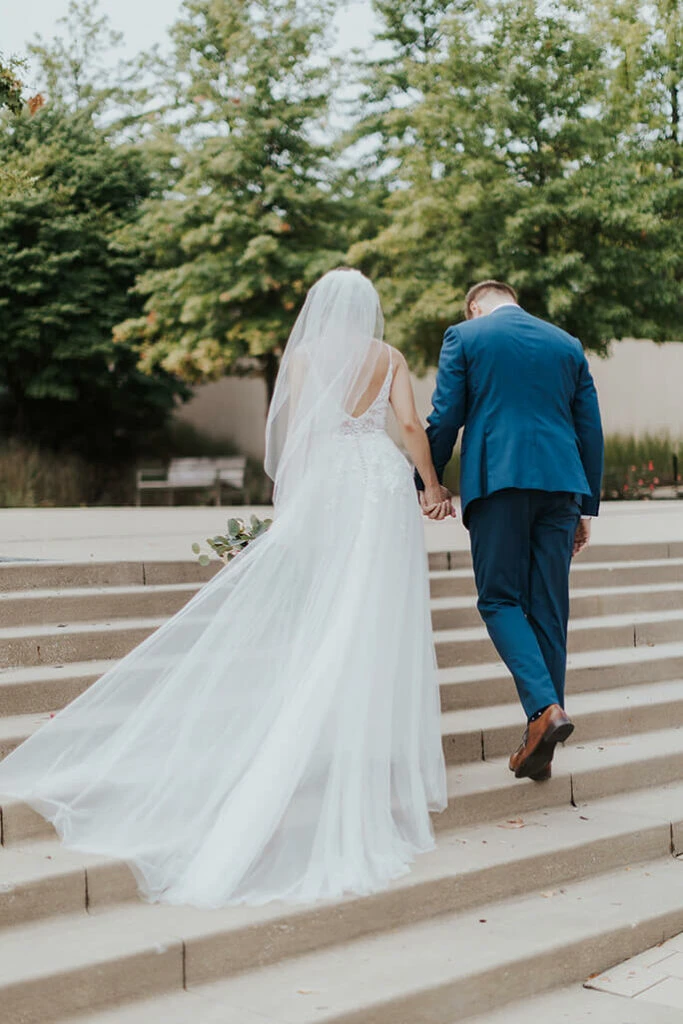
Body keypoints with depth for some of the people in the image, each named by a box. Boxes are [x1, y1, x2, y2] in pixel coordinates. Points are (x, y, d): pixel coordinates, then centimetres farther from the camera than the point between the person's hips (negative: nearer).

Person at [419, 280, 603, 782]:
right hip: (561, 482, 4)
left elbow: (445, 419, 1)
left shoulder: (464, 336, 6)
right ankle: (541, 750, 9)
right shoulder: (567, 344, 17)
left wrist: (428, 484, 11)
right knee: (549, 610, 6)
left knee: (499, 599, 3)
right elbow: (591, 430, 14)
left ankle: (544, 706, -20)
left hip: (497, 478, -4)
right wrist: (587, 507, 18)